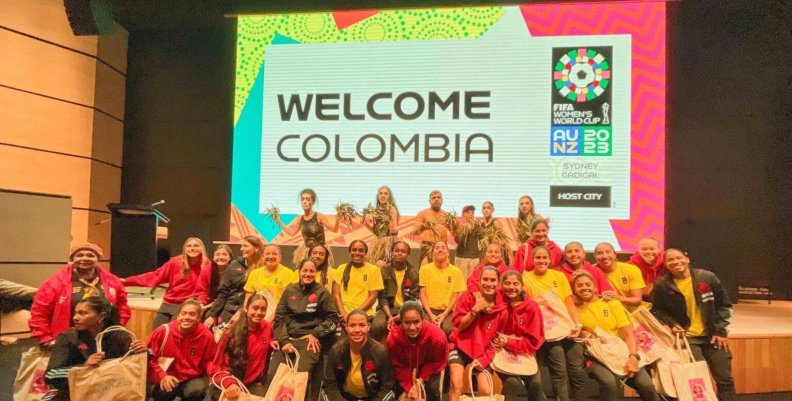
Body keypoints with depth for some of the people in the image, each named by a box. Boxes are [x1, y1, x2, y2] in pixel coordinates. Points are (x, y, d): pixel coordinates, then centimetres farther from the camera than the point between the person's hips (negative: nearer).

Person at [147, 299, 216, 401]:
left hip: (192, 379, 0)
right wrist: (162, 376, -18)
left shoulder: (206, 335, -12)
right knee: (165, 391, -32)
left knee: (197, 391, -31)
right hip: (167, 379, 0)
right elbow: (149, 358, -4)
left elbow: (209, 361, 1)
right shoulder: (163, 331, -13)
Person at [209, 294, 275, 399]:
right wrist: (229, 383, -25)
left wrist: (270, 343, -1)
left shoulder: (267, 328, -2)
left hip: (253, 383, 3)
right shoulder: (232, 333, -12)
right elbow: (215, 366, -7)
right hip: (228, 385, -3)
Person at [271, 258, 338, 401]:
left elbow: (333, 318, 4)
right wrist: (283, 341, -4)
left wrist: (315, 334, -7)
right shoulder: (289, 291, 11)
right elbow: (279, 317, 9)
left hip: (310, 340, -3)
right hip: (288, 339, 3)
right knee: (272, 374, -14)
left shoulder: (322, 292, 3)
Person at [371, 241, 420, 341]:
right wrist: (389, 316, -16)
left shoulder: (414, 273, 4)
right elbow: (382, 296, -2)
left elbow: (413, 298, 0)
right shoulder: (384, 271, 3)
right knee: (376, 326, -31)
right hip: (387, 308, 0)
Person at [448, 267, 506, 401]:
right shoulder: (467, 297, -7)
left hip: (483, 352, 2)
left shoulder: (501, 309, -3)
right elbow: (459, 326, -12)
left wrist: (484, 359, -10)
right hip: (461, 347, -2)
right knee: (456, 384, -23)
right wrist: (476, 309, -21)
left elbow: (496, 339, 1)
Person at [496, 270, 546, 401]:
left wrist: (509, 342, -19)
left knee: (535, 384, -17)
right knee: (511, 383, -23)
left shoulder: (532, 307, -10)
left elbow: (534, 341, -11)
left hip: (525, 354, 1)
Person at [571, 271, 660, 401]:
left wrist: (633, 356, -12)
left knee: (647, 385, -24)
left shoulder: (613, 303, 12)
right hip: (596, 357, -2)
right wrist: (582, 334, -18)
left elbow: (628, 333, 4)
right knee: (609, 383, -35)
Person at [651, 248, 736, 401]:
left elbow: (724, 305, 2)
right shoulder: (661, 285, -9)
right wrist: (671, 324, -12)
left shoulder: (707, 277, -6)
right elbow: (657, 310, 5)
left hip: (712, 335, 2)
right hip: (687, 336, -2)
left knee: (725, 379, 8)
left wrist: (720, 331, -4)